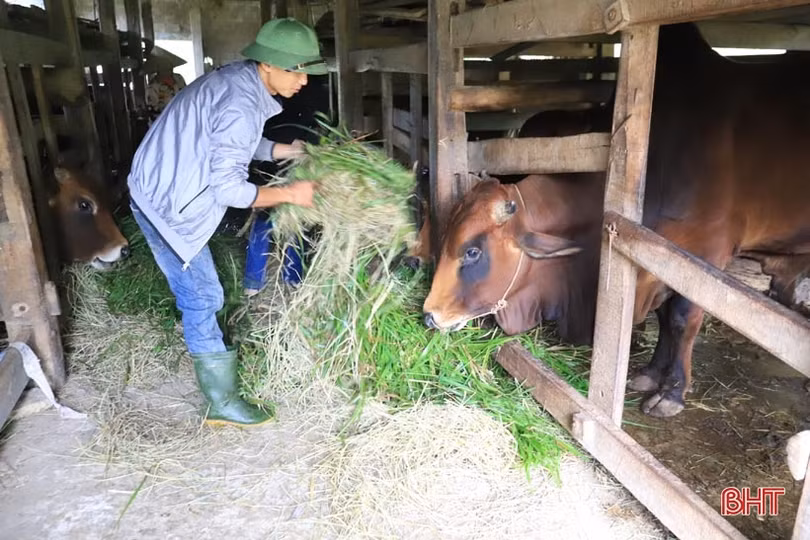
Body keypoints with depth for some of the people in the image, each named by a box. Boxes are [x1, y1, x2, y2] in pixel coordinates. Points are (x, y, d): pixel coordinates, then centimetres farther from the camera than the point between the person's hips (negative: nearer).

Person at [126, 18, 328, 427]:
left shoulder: (240, 79, 2)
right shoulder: (241, 106, -28)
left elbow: (239, 146, 15)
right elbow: (228, 190, -26)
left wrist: (290, 151, 6)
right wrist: (290, 194, -17)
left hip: (164, 188, 10)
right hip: (166, 202, -10)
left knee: (198, 291, 23)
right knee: (202, 296, -4)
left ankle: (210, 351, 44)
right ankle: (222, 402, 6)